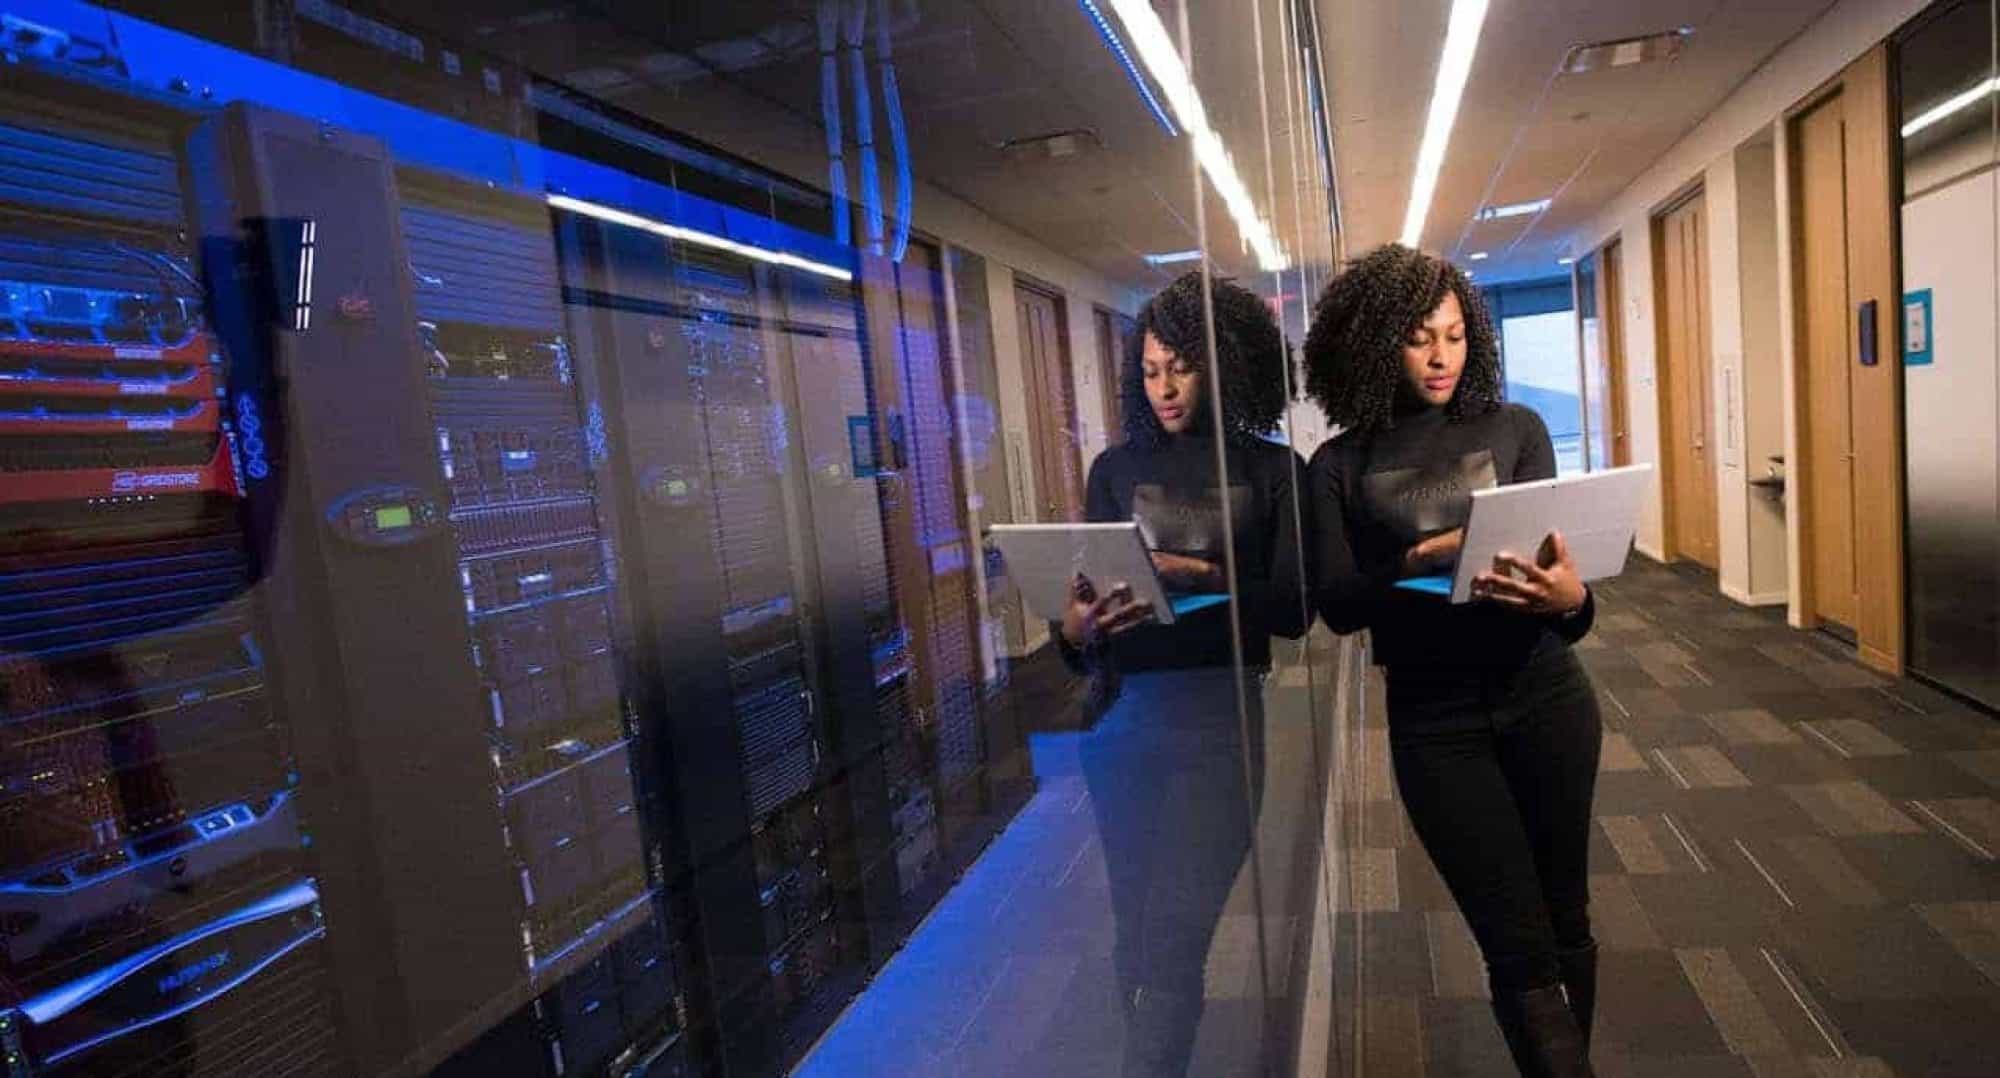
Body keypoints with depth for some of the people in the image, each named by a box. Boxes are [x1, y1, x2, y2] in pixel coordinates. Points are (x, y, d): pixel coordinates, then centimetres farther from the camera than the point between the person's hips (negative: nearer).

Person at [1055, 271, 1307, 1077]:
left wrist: (1202, 576, -20)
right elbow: (1086, 593, 7)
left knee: (1172, 938, -7)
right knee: (1134, 930, 12)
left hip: (1217, 713, -3)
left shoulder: (1273, 470, 4)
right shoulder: (1116, 468, 9)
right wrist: (1076, 627, -16)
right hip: (1120, 714, 3)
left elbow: (1293, 610, -3)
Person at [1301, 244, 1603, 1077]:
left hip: (1543, 692, 2)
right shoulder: (1340, 465, -2)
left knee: (1565, 920, 16)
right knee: (1519, 947, 0)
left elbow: (1553, 559, -5)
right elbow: (1336, 606, -9)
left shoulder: (1515, 429, 1)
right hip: (1433, 714, -2)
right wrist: (1414, 564, -27)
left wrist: (1569, 597, -28)